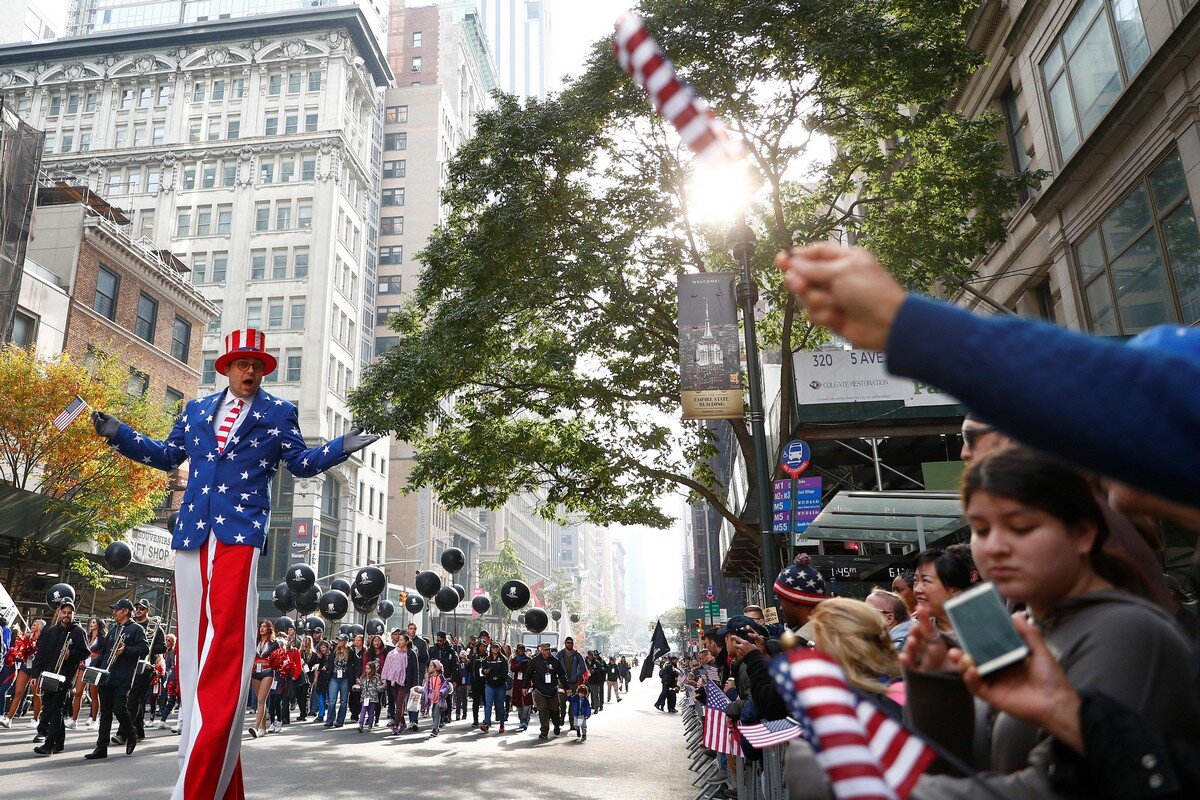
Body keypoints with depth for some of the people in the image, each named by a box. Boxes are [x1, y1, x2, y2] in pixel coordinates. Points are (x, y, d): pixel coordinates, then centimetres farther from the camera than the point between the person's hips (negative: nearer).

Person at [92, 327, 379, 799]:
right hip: (192, 534, 5)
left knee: (226, 651, -15)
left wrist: (341, 448, -4)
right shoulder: (195, 410, 22)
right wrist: (119, 436, 20)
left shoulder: (279, 413, 12)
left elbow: (302, 463, 11)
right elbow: (167, 456, 29)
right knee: (194, 647, 5)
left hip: (240, 534, -4)